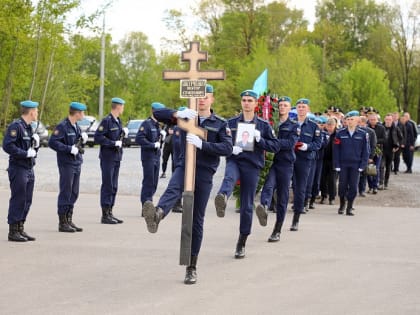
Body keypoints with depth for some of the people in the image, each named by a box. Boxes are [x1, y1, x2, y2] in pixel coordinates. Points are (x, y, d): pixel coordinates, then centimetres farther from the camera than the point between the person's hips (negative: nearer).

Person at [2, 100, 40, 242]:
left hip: (29, 169, 9)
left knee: (27, 201, 11)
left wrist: (36, 144, 0)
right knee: (18, 201, -6)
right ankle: (13, 232, 0)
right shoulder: (15, 126, -13)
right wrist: (26, 153, -21)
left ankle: (20, 229, 18)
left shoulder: (29, 127, 16)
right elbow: (7, 146, -23)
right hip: (18, 168, -9)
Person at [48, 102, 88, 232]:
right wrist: (70, 149, -21)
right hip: (66, 164, -8)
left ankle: (69, 220, 18)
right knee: (65, 193, -4)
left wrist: (83, 139, 3)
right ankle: (62, 223, 2)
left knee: (74, 193, 11)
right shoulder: (62, 126, -12)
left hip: (77, 163, 8)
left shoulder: (76, 126, 14)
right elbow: (52, 142, -20)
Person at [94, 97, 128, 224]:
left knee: (114, 187, 11)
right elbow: (98, 138, -18)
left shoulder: (118, 121, 15)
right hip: (108, 157, -9)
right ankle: (105, 215, -1)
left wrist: (124, 133, 4)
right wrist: (113, 143, -19)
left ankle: (110, 213, 18)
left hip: (116, 157, 9)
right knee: (107, 186, -5)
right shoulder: (107, 121, -12)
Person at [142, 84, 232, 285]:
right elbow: (157, 114, 3)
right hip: (184, 167, 0)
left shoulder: (220, 124, 7)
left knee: (197, 221, 4)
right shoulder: (186, 117, 11)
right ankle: (156, 216, -68)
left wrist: (201, 144, -23)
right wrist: (178, 114, -16)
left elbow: (227, 148, -10)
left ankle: (192, 267, 12)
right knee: (173, 189, -36)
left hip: (204, 173, 0)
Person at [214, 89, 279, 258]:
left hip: (252, 166, 1)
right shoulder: (231, 123, 11)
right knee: (229, 178, -38)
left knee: (247, 206, 3)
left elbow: (276, 146, 5)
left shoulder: (263, 125, 10)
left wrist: (259, 139, -11)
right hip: (234, 161, -1)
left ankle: (242, 243, 15)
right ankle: (222, 199, -73)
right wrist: (230, 148, -10)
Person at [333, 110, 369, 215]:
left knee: (353, 187, 0)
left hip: (355, 165, 0)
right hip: (343, 164, 0)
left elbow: (365, 151, 3)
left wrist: (362, 165, -4)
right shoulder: (340, 133, 0)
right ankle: (342, 205, 22)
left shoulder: (362, 134, 0)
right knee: (342, 186, 2)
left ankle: (350, 207, 11)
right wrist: (336, 165, -5)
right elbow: (336, 150, 1)